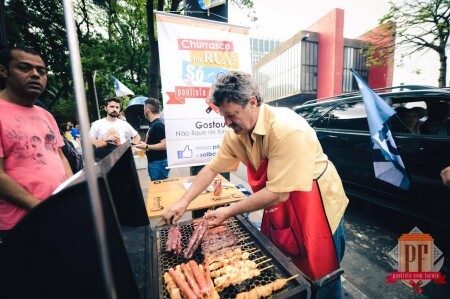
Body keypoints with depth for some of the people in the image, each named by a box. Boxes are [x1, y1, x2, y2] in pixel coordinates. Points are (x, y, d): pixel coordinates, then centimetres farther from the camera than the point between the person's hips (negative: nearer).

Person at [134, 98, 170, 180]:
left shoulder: (158, 125, -19)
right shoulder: (153, 124, 11)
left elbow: (164, 145, -25)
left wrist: (146, 147, -18)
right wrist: (145, 144, 8)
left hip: (159, 162, -10)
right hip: (153, 162, 10)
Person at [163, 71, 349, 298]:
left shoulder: (287, 129, -32)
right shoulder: (236, 134, -10)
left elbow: (278, 193, -31)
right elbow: (212, 168, -2)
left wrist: (229, 212, -23)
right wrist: (183, 202, -8)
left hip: (317, 209, -5)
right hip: (279, 209, 6)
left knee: (320, 280, 14)